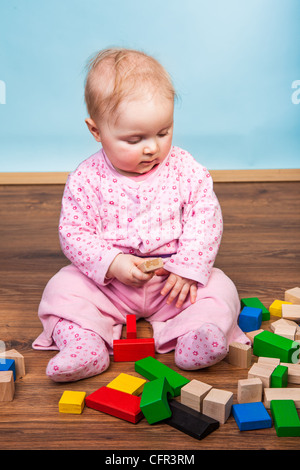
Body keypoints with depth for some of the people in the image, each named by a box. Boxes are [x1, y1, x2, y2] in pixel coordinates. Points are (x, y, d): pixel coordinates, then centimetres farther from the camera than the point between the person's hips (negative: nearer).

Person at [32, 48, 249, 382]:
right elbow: (73, 234, -8)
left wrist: (189, 267, -17)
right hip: (107, 284, 0)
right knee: (62, 288, -17)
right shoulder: (86, 180, -10)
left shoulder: (186, 169, -7)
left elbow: (205, 217, -5)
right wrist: (111, 264, -23)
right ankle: (85, 343, -25)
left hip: (174, 280, 1)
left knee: (219, 289, -19)